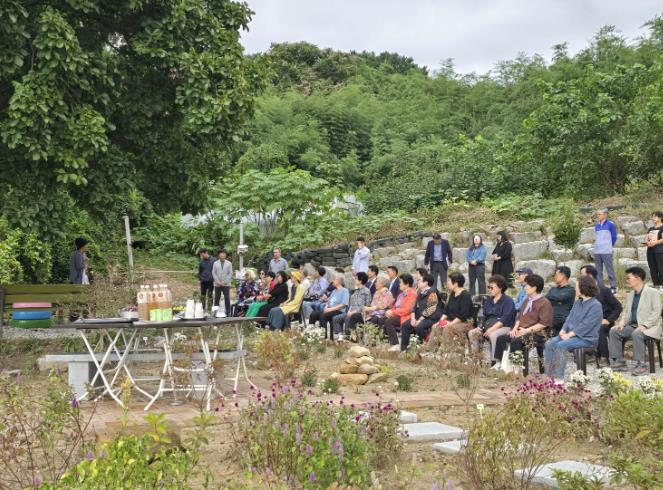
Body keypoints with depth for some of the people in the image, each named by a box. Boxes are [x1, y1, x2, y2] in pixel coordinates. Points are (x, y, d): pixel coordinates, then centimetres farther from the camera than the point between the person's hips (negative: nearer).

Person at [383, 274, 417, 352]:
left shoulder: (412, 294, -11)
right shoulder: (402, 293, 19)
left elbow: (407, 310, -20)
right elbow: (396, 306, 20)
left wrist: (393, 312, -17)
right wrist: (390, 311, -3)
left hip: (405, 316, -10)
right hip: (397, 315, 10)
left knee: (388, 321, -27)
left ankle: (395, 345, -26)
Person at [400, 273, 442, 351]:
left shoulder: (432, 293, -13)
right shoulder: (420, 292, 15)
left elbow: (430, 310, -20)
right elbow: (415, 306, 15)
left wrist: (420, 320, -20)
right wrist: (413, 318, -1)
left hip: (432, 318, -9)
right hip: (420, 317, 9)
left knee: (419, 327, -33)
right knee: (405, 325, -3)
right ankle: (403, 349, -1)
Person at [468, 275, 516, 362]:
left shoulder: (508, 301, -4)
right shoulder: (489, 300, 19)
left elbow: (505, 319, -15)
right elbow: (484, 316, 17)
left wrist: (491, 329, -24)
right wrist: (480, 327, -5)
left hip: (504, 327, -7)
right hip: (488, 325, 7)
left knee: (493, 335, -38)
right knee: (472, 333, -12)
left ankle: (495, 361, -33)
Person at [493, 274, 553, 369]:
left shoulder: (545, 303, -9)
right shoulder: (527, 300, 19)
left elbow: (543, 324, -16)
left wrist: (526, 330, -19)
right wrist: (515, 327, 2)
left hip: (535, 334, -8)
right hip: (521, 331, 8)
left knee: (516, 341, -33)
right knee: (501, 339, -9)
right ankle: (499, 363, -5)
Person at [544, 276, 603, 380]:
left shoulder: (596, 306, -12)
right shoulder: (577, 303, 16)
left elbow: (585, 325, -18)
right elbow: (569, 318, 16)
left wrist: (569, 334, -20)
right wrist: (563, 330, -3)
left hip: (586, 338, -8)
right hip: (571, 334, 8)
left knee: (561, 345, -29)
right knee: (549, 343, -12)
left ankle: (559, 377, -27)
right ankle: (549, 374, -14)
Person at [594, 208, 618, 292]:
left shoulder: (610, 224, -3)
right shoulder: (596, 226, 12)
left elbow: (614, 237, 3)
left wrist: (609, 246, 10)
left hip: (606, 251, -6)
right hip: (597, 251, 6)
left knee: (610, 270, -4)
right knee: (598, 271, 7)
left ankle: (613, 287, 0)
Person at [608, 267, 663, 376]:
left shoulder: (653, 293, -6)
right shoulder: (630, 295, 17)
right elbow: (626, 311, 19)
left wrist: (644, 325, -24)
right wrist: (622, 322, -3)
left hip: (648, 327, -7)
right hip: (633, 325, 7)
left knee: (636, 334, -36)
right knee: (614, 331, -13)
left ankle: (640, 365, -30)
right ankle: (619, 361, -9)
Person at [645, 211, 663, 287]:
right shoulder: (650, 229, 21)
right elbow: (647, 239, 18)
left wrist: (654, 243, -22)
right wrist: (646, 243, -5)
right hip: (650, 251, 7)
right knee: (652, 269, 5)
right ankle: (655, 284, 8)